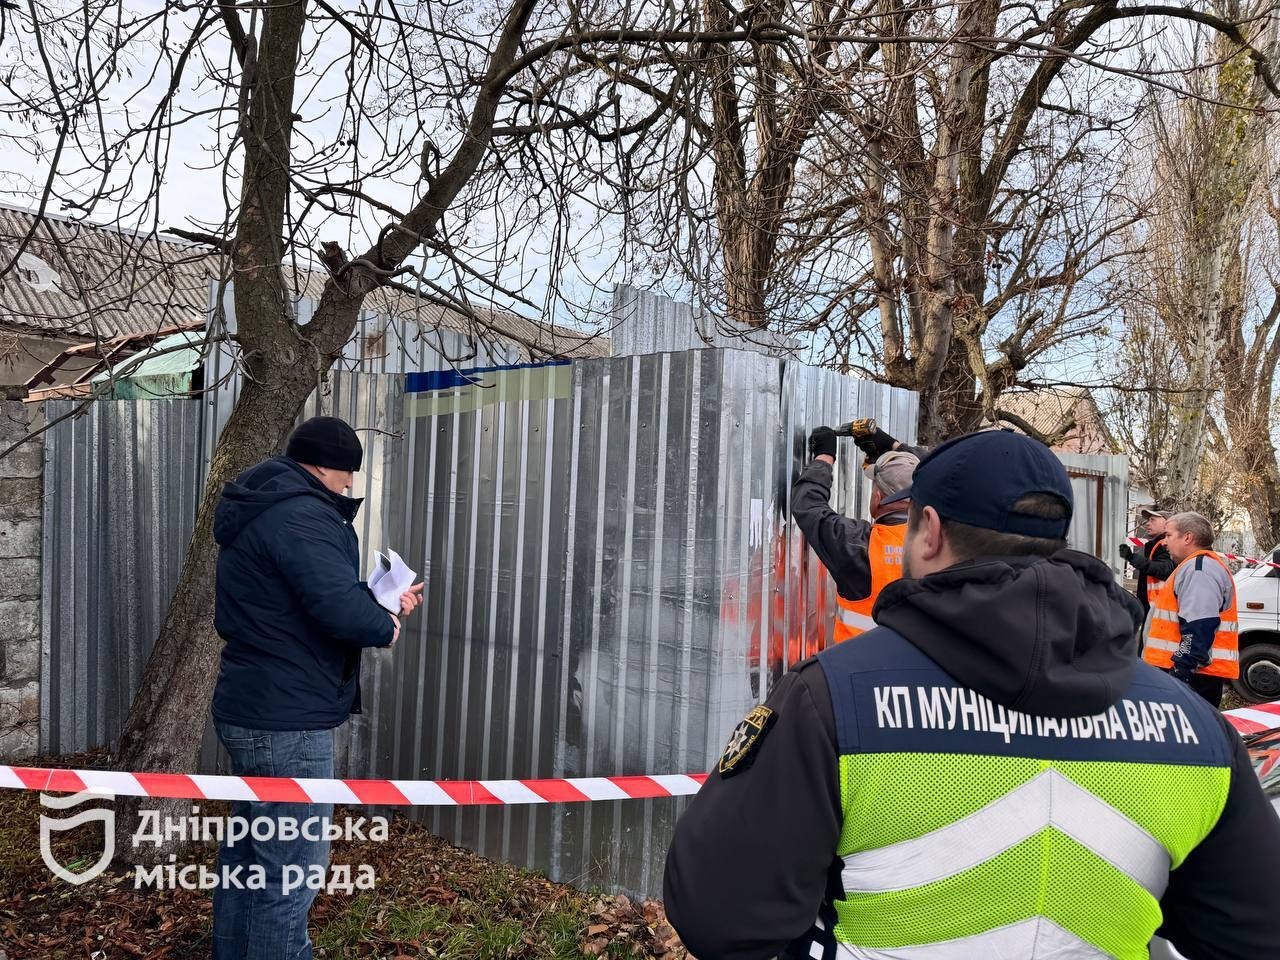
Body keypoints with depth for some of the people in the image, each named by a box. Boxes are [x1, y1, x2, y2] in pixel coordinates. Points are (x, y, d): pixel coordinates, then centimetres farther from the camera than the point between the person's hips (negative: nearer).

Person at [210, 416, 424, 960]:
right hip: (286, 721, -11)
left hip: (249, 710, 11)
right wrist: (384, 626, -11)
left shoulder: (259, 512, 15)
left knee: (247, 853, 23)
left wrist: (382, 603, 15)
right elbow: (339, 607, -32)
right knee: (290, 870, -1)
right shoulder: (301, 515, -20)